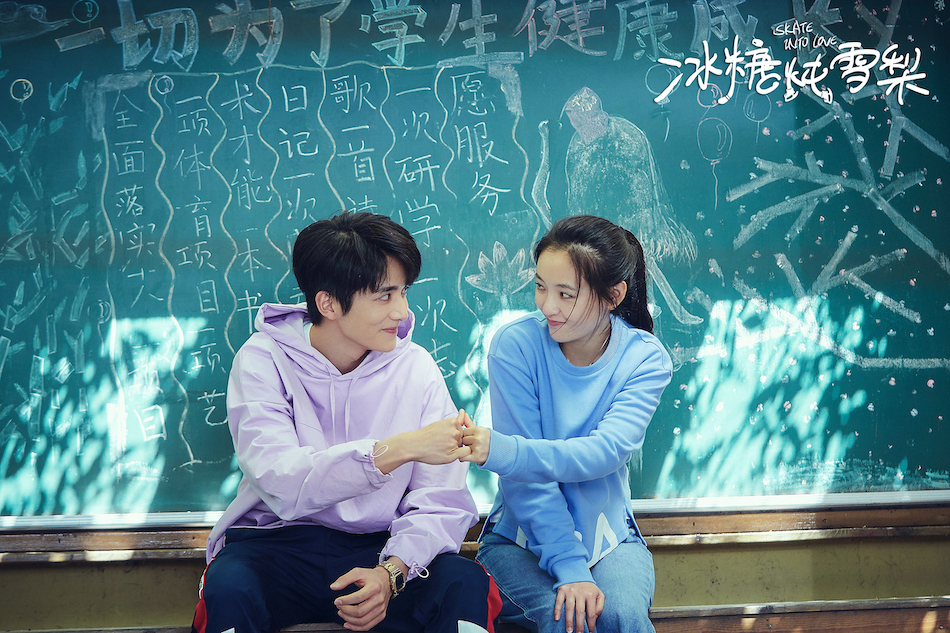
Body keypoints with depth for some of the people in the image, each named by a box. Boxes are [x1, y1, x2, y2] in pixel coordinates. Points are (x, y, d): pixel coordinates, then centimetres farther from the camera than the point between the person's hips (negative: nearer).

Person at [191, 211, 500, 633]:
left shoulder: (416, 369, -1)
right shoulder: (263, 360, -8)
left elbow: (440, 502, -5)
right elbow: (282, 483, -25)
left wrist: (392, 571, -24)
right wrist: (396, 450, -35)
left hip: (379, 547, 2)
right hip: (278, 542, -1)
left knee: (465, 583, -26)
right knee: (229, 587, -33)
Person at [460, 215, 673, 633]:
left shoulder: (645, 359, -9)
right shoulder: (516, 344, -13)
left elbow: (605, 452, -26)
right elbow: (526, 478, -17)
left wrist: (501, 450, -42)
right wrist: (569, 567, -27)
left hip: (608, 538, 1)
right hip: (522, 537, -1)